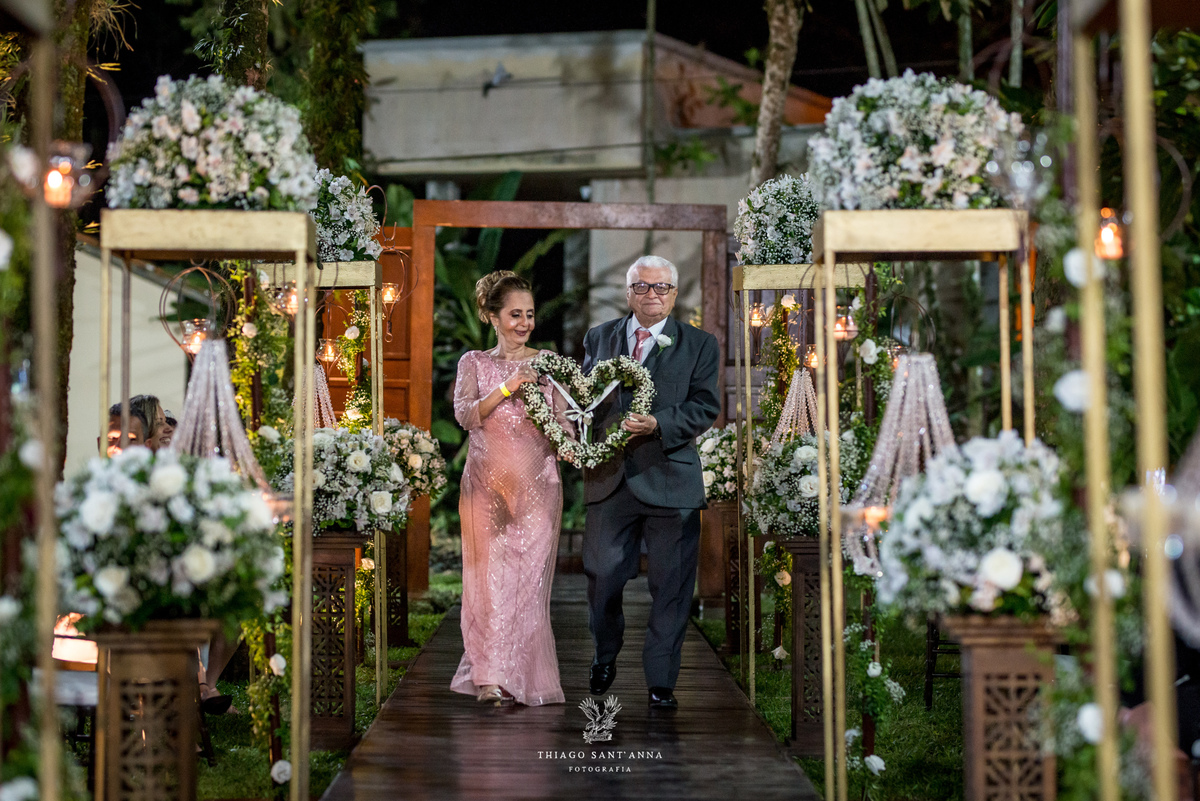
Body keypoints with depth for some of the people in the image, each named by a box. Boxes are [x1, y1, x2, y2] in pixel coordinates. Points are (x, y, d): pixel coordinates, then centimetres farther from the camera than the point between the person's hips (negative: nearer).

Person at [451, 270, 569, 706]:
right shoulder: (474, 363, 8)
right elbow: (466, 415, -7)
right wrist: (507, 389, -21)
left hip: (537, 485, 0)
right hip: (488, 485, 0)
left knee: (530, 576, -2)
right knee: (492, 575, -4)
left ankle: (525, 677, 6)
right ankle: (492, 678, 1)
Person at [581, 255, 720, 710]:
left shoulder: (699, 345, 6)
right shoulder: (599, 338, 13)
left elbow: (706, 407, -3)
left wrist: (657, 424, -18)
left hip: (670, 480, -2)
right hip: (609, 479, 2)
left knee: (670, 586, 2)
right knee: (602, 575, 4)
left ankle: (661, 680, 13)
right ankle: (605, 655, 32)